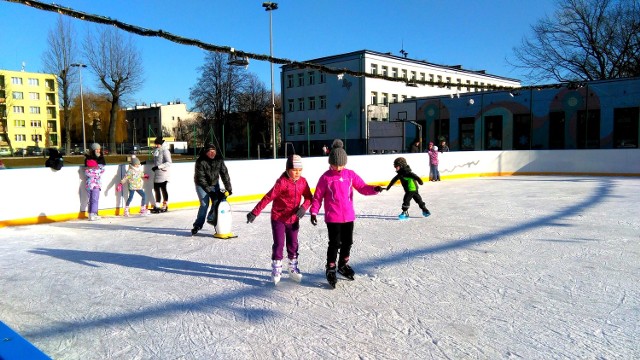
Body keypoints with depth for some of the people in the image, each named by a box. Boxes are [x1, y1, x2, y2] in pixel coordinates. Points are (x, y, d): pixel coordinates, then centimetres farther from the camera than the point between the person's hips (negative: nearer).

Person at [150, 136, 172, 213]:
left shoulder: (165, 151, -14)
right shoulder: (155, 150, 11)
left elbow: (168, 163, -20)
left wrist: (158, 166, -24)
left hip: (163, 173, -8)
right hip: (156, 173, 8)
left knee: (163, 189, 1)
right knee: (156, 188, 13)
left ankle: (165, 206, 13)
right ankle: (157, 206, 23)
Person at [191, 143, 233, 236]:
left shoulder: (219, 159, -14)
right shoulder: (200, 161, -26)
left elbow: (224, 173, -11)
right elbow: (201, 179, -26)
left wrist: (228, 188, -17)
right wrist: (209, 191, -31)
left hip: (214, 184, 4)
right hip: (201, 185, -4)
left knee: (217, 201, -1)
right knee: (204, 204, -12)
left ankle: (212, 219, 24)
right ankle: (198, 225, 0)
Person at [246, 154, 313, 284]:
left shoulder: (302, 181, -4)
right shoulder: (282, 182, -21)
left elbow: (309, 197, 1)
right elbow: (268, 197, -22)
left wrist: (303, 207, -21)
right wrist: (255, 213, -23)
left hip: (293, 219, 5)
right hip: (278, 218, -4)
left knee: (293, 244, 12)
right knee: (278, 244, 1)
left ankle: (293, 269, 27)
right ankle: (276, 270, 15)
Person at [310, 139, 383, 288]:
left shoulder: (350, 174, 2)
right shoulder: (326, 177, -7)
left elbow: (362, 187, 0)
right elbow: (318, 196, -4)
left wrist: (374, 189, -18)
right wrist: (314, 212, -9)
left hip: (349, 216, 4)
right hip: (333, 217, -4)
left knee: (347, 242, 16)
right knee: (334, 243, -1)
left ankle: (343, 265, 37)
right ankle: (330, 269, 15)